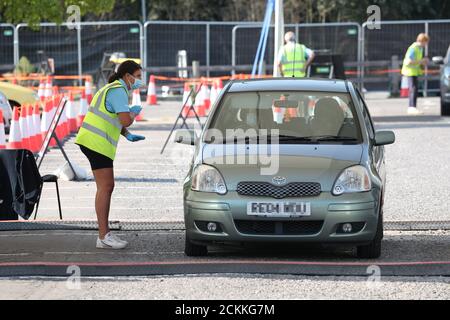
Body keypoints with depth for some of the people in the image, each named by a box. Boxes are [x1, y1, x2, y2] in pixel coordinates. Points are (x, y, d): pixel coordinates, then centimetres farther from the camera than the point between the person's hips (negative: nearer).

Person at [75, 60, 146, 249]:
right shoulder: (118, 91, -13)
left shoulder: (115, 89, 21)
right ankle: (103, 237, -10)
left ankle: (105, 233, 14)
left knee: (107, 187, 12)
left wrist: (128, 135, 13)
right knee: (104, 187, -10)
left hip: (94, 142, 11)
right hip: (97, 143, -11)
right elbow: (126, 121, -22)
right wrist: (134, 112, -1)